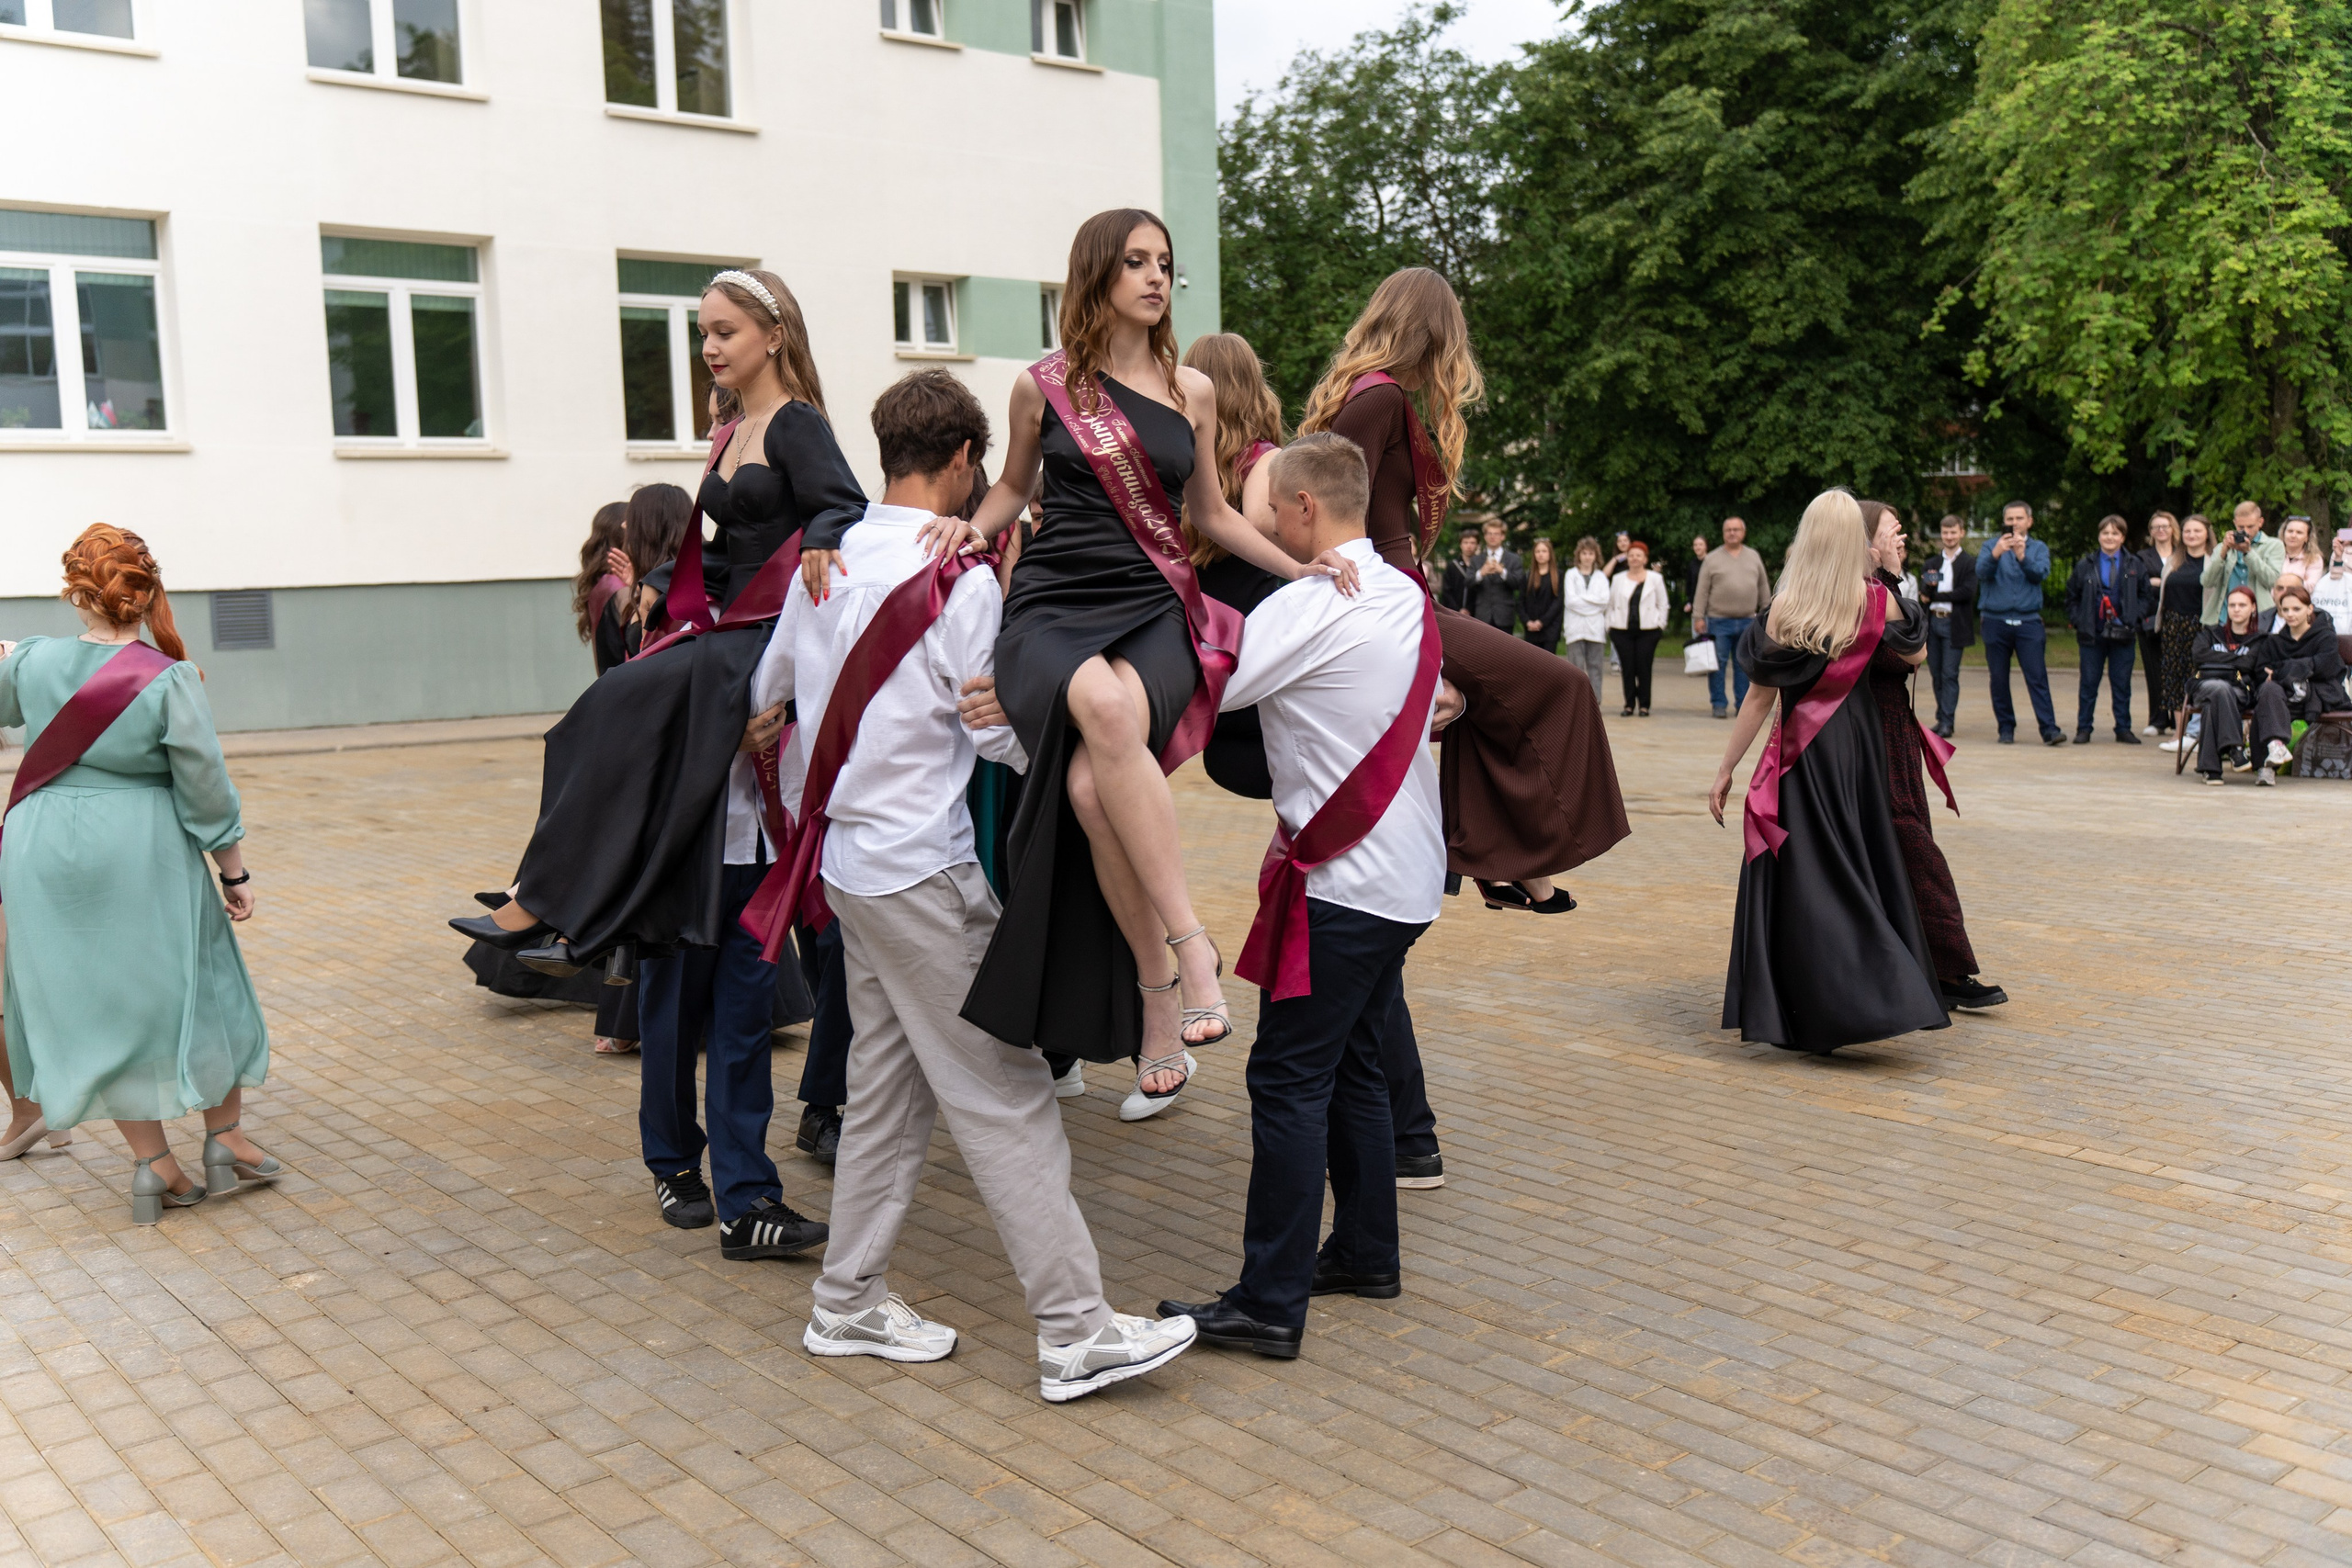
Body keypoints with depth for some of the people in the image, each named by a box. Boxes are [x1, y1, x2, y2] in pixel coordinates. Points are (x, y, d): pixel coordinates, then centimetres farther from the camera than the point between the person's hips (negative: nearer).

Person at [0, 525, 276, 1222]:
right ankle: (226, 1144, 22)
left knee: (89, 1000, 13)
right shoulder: (169, 681, -15)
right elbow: (207, 792, -11)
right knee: (198, 987, 14)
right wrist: (235, 874, -2)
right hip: (144, 855, -3)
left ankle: (153, 1166, 16)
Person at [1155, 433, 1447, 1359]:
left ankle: (1270, 1302, -1)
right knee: (1351, 1068, 18)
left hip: (1341, 882, -9)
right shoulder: (1409, 598, 11)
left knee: (1289, 1079, -5)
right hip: (1407, 875, 9)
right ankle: (1366, 1254, 29)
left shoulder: (1311, 607, -16)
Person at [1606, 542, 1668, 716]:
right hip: (1622, 630, 2)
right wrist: (1610, 625, 6)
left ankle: (1644, 705, 2)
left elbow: (1663, 604, 9)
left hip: (1647, 630, -2)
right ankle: (1629, 704, 6)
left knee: (1644, 668, -4)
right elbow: (1610, 604, 13)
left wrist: (1660, 624, 2)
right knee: (1627, 669, -1)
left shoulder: (1655, 579, 6)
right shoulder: (1618, 579, 11)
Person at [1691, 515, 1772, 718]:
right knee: (1718, 664, -1)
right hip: (1719, 621, -3)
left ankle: (1743, 704, 13)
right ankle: (1718, 704, 5)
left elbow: (1764, 587, 15)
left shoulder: (1754, 557, 11)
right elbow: (1701, 591, 0)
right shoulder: (1712, 559, 2)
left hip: (1748, 621, 3)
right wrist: (1698, 617, -6)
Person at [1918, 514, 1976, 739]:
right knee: (1936, 674, 8)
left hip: (1954, 624, -5)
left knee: (1949, 674, -7)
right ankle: (1942, 718, 18)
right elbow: (1924, 592, 3)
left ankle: (1947, 722, -6)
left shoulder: (1969, 563, -1)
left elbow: (1967, 592, -12)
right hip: (1933, 621, 5)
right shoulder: (1932, 562, 15)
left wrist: (1936, 595, -10)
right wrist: (1929, 585, -20)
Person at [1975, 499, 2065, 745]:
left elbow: (2040, 573, -8)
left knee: (2037, 676, -9)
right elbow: (1982, 572, -9)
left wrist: (2022, 557, -26)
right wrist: (1996, 554, -29)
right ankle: (2005, 729, 12)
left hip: (2028, 621, 0)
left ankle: (2049, 729, -13)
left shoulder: (2038, 548, 11)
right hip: (1995, 620, 0)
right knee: (1999, 678, 3)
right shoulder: (1991, 545, 9)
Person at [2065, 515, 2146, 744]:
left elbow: (2145, 595, 9)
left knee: (2122, 683, 5)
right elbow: (2072, 597, 11)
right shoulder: (2085, 566, 5)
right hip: (2092, 634, 0)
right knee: (2088, 683, 3)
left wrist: (2134, 618, -4)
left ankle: (2123, 729, 13)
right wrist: (2078, 621, -1)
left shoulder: (2135, 566, 5)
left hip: (2123, 634, 0)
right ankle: (2083, 729, 9)